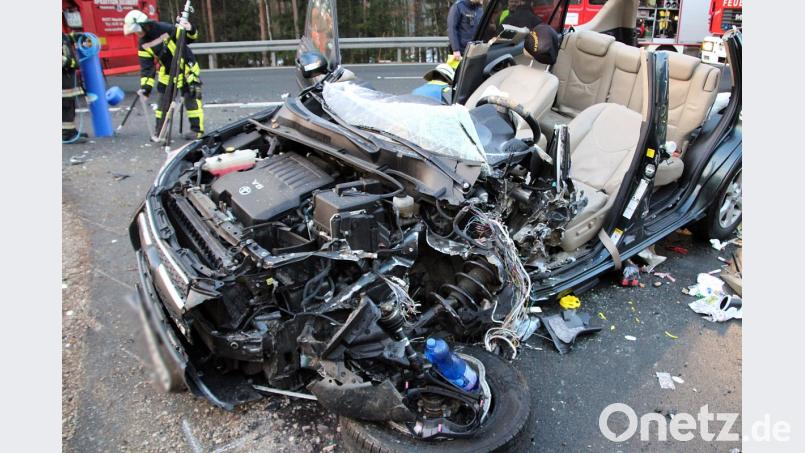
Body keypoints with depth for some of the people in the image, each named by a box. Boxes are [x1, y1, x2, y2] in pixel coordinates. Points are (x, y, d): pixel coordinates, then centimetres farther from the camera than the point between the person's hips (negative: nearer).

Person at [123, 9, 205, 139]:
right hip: (167, 72, 6)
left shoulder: (165, 29, -22)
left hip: (186, 68, -6)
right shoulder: (143, 45, -5)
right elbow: (146, 67, -6)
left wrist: (190, 30, -36)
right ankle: (160, 130, 19)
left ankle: (197, 130, 3)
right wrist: (145, 85, -17)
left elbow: (190, 38, -15)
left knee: (191, 99, -5)